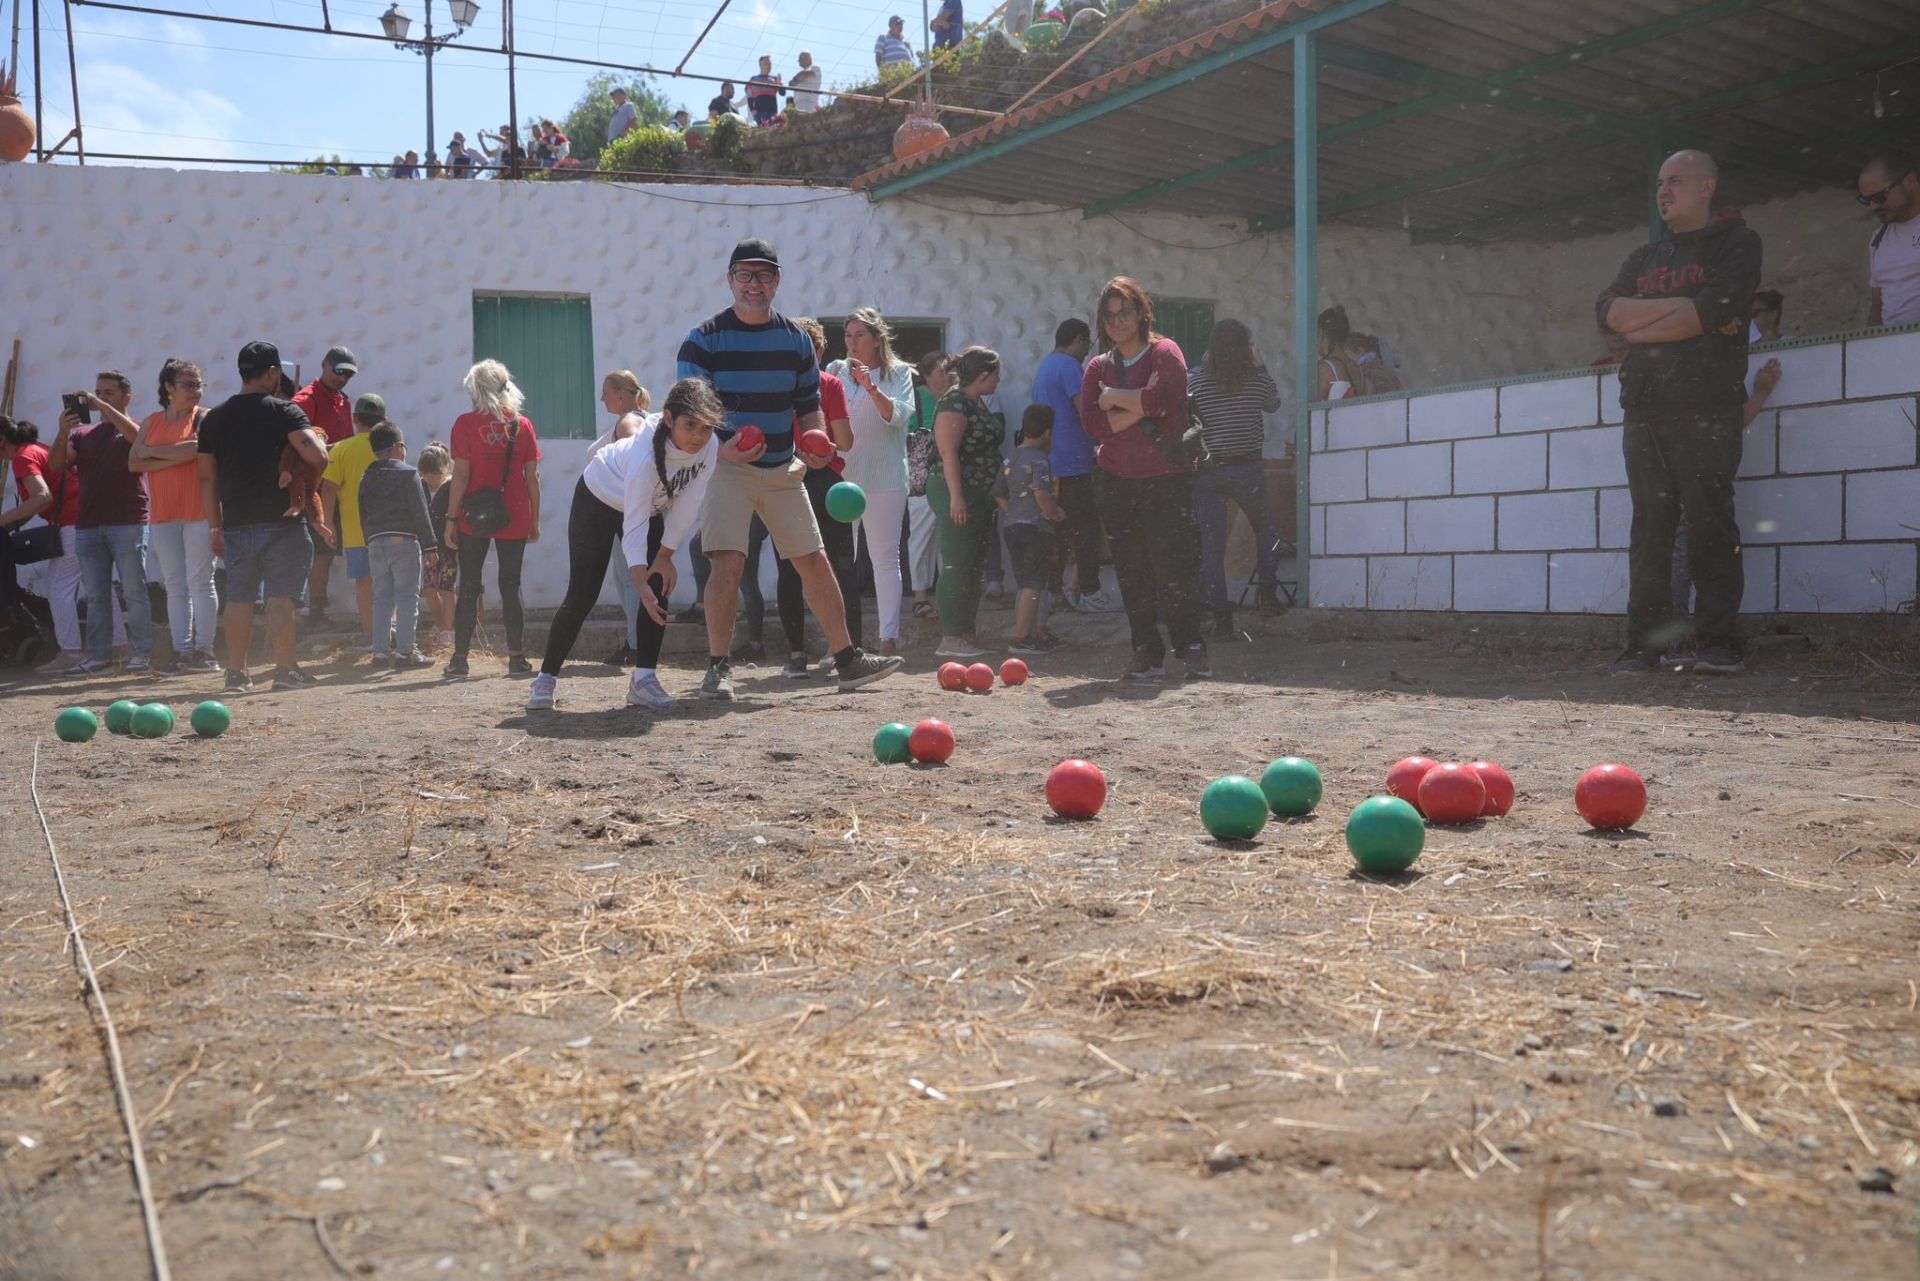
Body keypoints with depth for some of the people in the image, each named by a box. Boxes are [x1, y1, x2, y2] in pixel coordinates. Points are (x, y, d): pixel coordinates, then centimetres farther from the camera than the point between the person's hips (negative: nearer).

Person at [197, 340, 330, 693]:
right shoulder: (284, 411, -5)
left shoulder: (214, 418, 10)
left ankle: (236, 673, 9)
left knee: (238, 598, 7)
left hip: (236, 523, 4)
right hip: (281, 521, -4)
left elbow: (207, 477, 11)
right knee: (281, 596, -1)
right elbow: (318, 457, -18)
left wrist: (214, 526, 16)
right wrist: (317, 436, 5)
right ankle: (285, 669, -1)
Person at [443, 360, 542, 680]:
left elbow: (461, 476, -8)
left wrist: (451, 518, -3)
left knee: (469, 588, 6)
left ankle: (459, 659, 7)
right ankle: (517, 658, 7)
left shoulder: (466, 423, -5)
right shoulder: (522, 425, 3)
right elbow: (532, 477, 2)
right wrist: (535, 520, 9)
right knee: (510, 587, 8)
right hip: (514, 519, 2)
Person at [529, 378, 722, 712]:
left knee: (660, 585, -11)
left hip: (651, 506, 5)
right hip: (597, 500, -5)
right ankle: (546, 677, 9)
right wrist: (641, 586, -48)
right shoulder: (645, 455, -42)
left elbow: (687, 506, -17)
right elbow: (634, 527, -42)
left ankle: (644, 678, -6)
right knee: (581, 595, -5)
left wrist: (665, 557, -15)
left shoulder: (708, 447, -28)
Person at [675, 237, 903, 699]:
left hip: (784, 469, 4)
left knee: (813, 561, 6)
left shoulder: (795, 338, 8)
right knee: (728, 562, -16)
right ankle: (717, 667, -5)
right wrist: (719, 447, -25)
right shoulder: (704, 339, -5)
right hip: (725, 467, -4)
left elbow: (809, 402, 15)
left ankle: (848, 660, 14)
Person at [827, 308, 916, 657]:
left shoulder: (899, 373, 5)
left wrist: (872, 388, -20)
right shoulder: (837, 371, 11)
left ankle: (889, 637, 4)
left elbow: (900, 416, -9)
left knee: (885, 557, 1)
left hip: (883, 480, -2)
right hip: (840, 476, 2)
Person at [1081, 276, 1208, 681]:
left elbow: (1166, 396, -18)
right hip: (1116, 481, 4)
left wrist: (1115, 397, -6)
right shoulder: (1097, 367, 13)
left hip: (1167, 478, -4)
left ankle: (1191, 647, -1)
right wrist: (1141, 407, -12)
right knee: (1131, 570, 3)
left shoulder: (1164, 352, 2)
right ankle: (1147, 651, 9)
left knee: (1173, 563, -10)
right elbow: (1092, 424, -1)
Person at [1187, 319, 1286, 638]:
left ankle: (1221, 617, -3)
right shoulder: (1258, 380, 1)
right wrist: (1261, 366, 27)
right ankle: (1267, 590, 20)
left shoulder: (1196, 383, -2)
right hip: (1247, 469, 1)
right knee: (1265, 528, 25)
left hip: (1207, 471, 0)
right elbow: (1274, 404, 21)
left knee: (1210, 545, 0)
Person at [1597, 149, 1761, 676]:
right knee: (1649, 528, 1)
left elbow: (1714, 310, -11)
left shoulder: (1736, 244, 7)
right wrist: (1683, 307, -6)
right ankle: (1645, 642, 1)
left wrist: (1640, 328, 0)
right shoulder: (1644, 257, 23)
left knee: (1710, 528, -8)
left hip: (1706, 410, -5)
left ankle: (1721, 643, -6)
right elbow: (1609, 309, 5)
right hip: (1645, 411, 5)